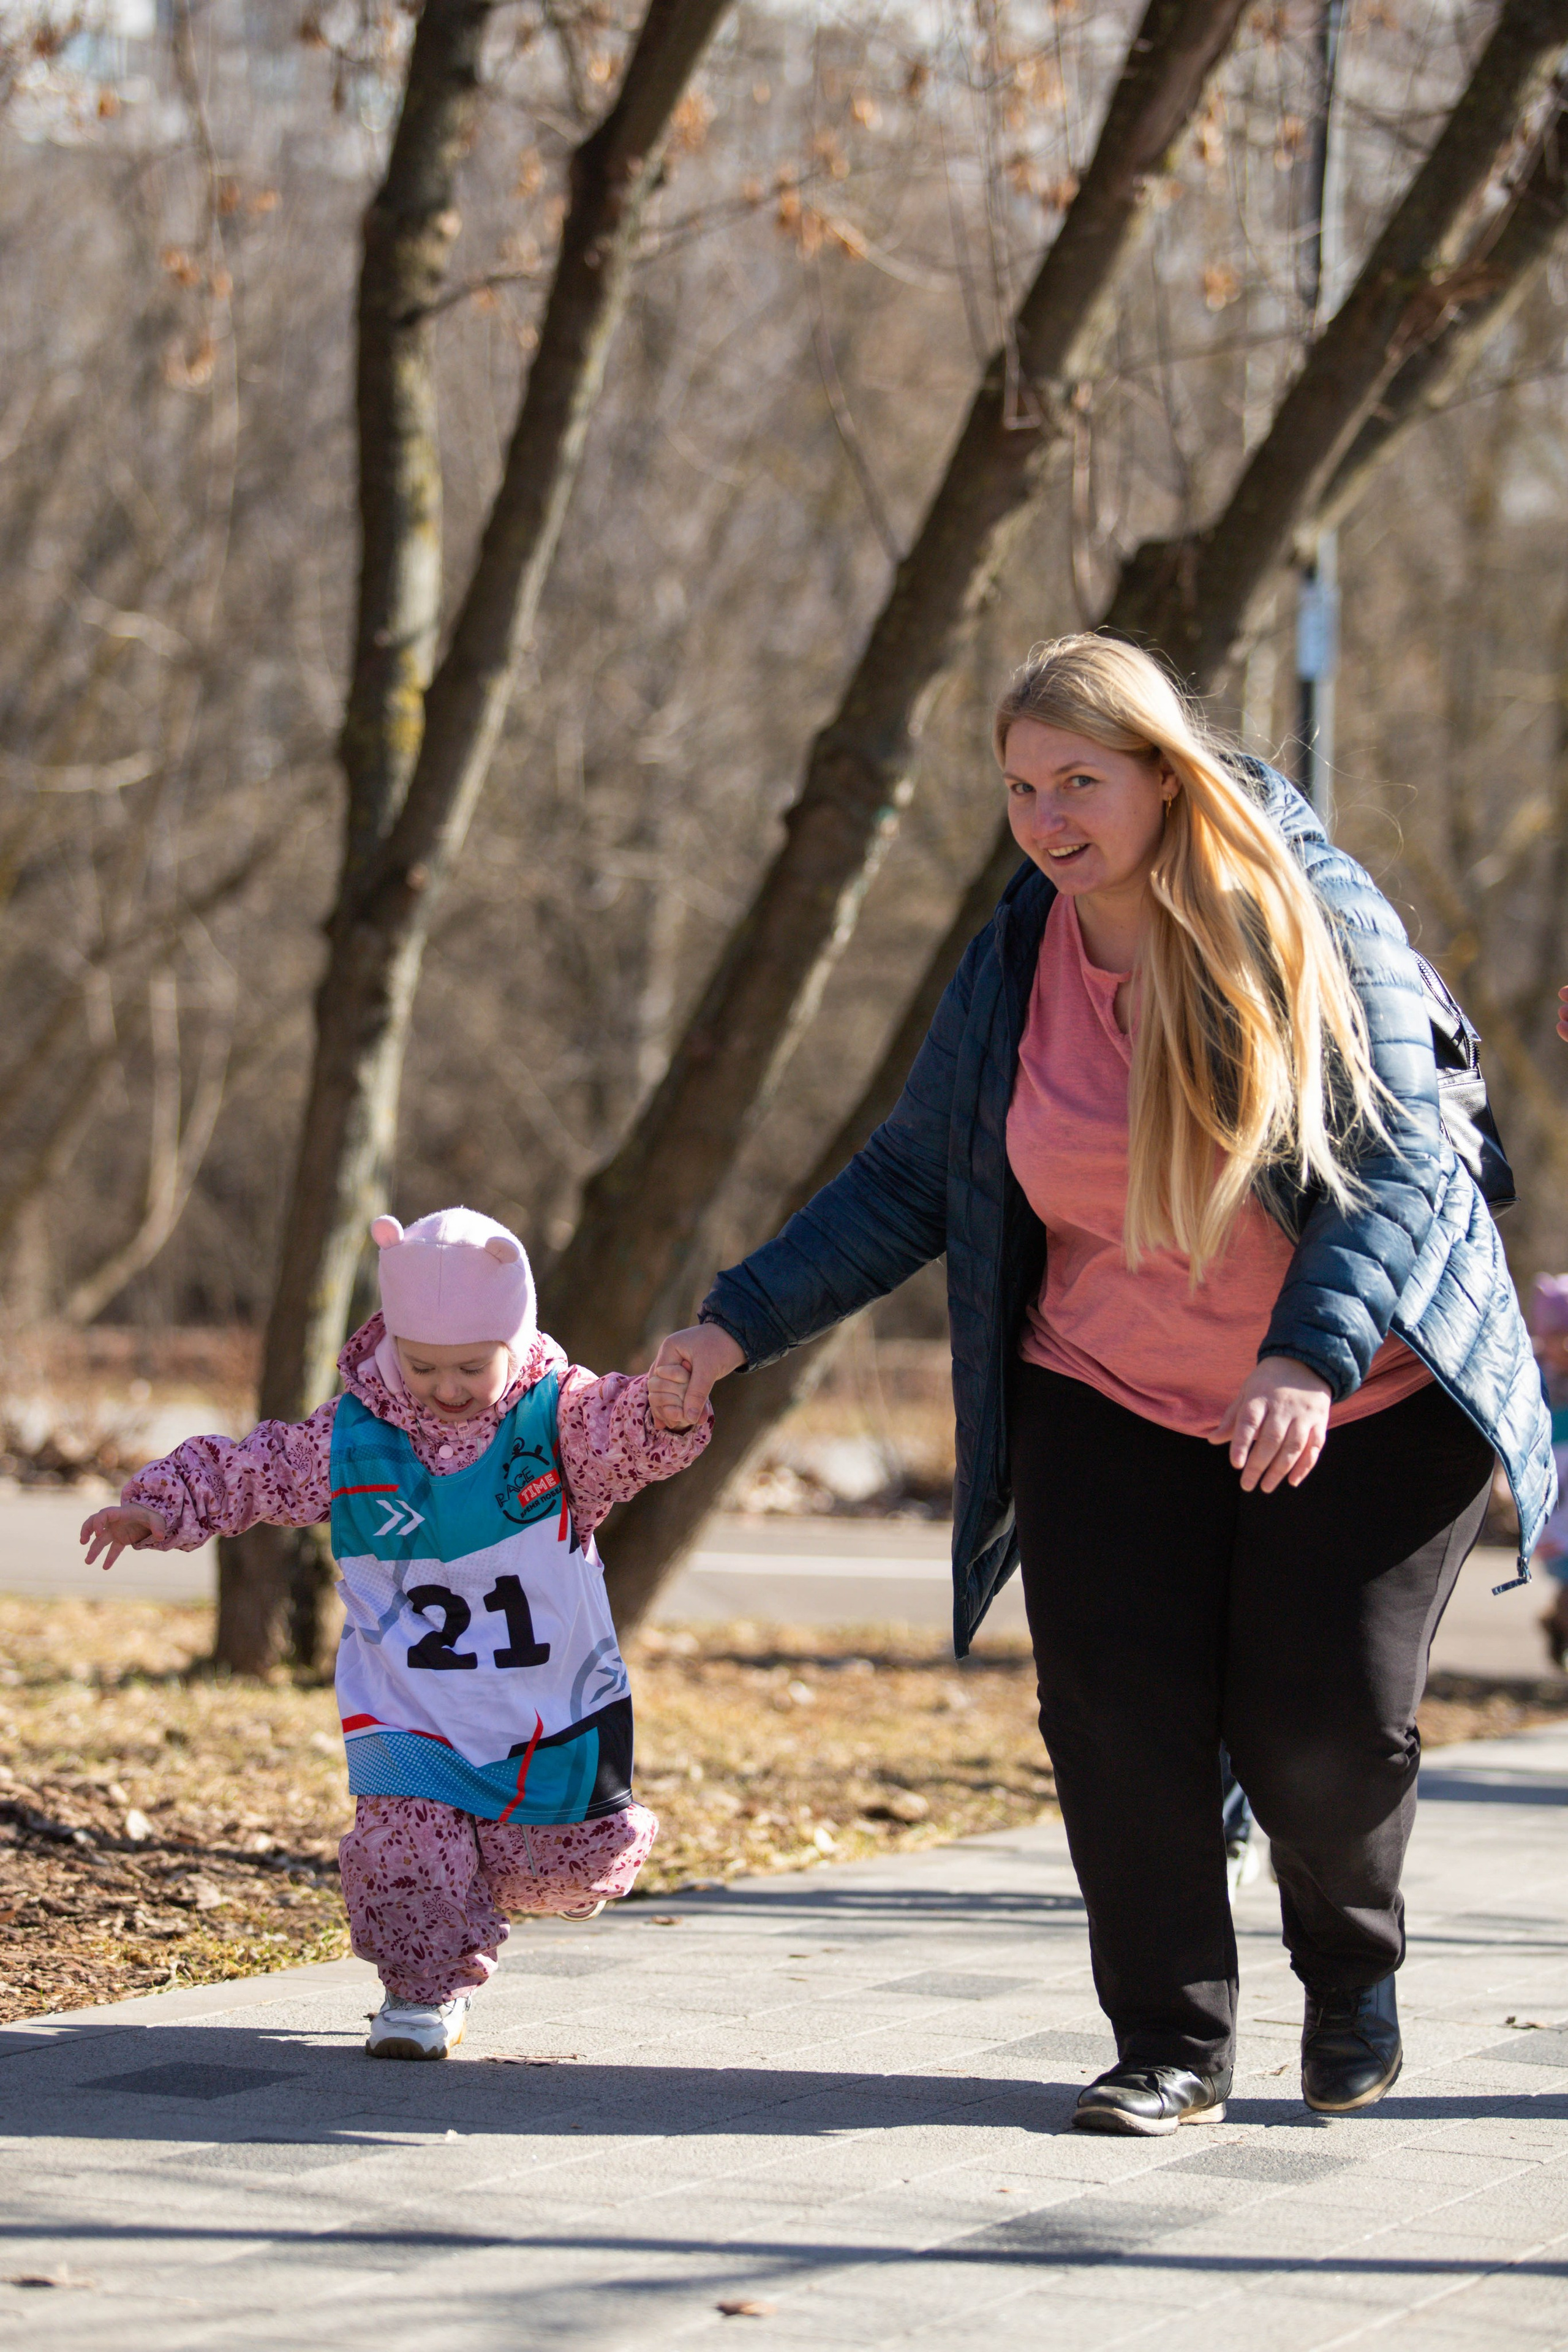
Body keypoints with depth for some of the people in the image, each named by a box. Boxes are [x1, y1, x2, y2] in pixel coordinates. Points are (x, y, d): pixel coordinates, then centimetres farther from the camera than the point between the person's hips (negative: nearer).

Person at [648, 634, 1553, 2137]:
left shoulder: (1313, 925, -15)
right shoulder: (1019, 967, -2)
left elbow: (1395, 1165, -20)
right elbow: (909, 1184, 4)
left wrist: (1310, 1353, -36)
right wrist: (738, 1326, -6)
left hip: (1363, 1407, -3)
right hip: (1114, 1407, 3)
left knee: (1321, 1721, -7)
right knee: (1120, 1719, -9)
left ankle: (1353, 1971, 24)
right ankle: (1174, 2049, 6)